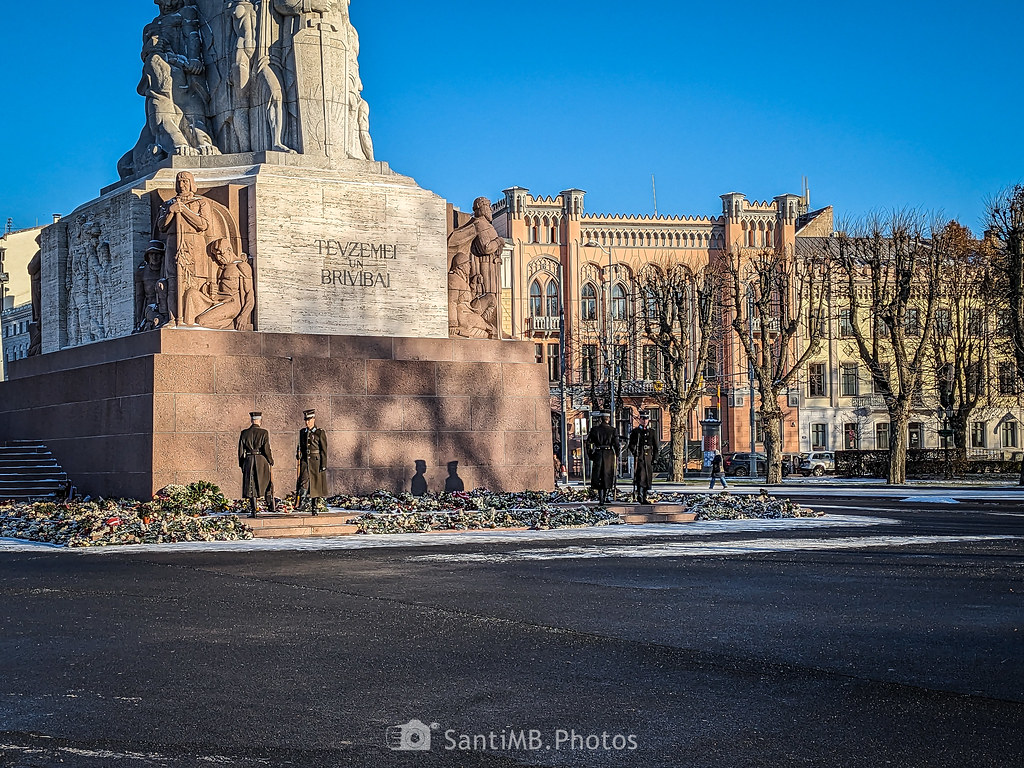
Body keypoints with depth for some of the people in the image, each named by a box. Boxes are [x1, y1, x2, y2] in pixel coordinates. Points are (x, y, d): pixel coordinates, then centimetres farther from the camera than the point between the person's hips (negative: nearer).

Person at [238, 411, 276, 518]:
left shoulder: (244, 433, 2)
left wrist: (241, 465, 13)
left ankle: (253, 511, 1)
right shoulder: (264, 433, -7)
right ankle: (271, 506, 18)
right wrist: (271, 461, 3)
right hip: (262, 460, -2)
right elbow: (267, 449, -9)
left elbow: (240, 450, 5)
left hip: (249, 461, 2)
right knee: (267, 483, 14)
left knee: (251, 486, 5)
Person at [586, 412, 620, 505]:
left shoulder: (594, 429, -1)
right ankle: (605, 497, 14)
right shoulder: (612, 430, -1)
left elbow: (588, 443, 0)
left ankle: (601, 497, -3)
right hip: (609, 454, 0)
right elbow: (616, 444, -2)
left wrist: (590, 454, 10)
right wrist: (617, 456, 7)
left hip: (598, 454, 0)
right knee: (607, 476, 11)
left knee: (598, 476, 5)